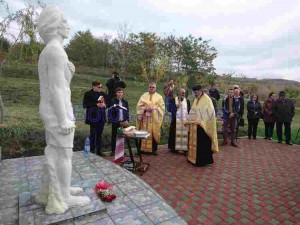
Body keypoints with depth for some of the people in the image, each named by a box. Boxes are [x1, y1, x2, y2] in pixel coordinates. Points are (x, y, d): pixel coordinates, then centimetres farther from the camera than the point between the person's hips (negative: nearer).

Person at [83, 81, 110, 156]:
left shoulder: (103, 94, 10)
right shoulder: (88, 94, -5)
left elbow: (108, 102, 20)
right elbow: (85, 105, -13)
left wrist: (105, 105, -3)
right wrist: (96, 104, -19)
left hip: (101, 117, 6)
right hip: (93, 117, -5)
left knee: (99, 134, 11)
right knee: (93, 134, 0)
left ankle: (98, 150, 20)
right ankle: (92, 150, 11)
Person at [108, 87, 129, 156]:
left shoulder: (125, 102, 6)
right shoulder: (113, 101, -4)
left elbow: (127, 112, 8)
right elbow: (110, 112, -6)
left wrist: (127, 120, -1)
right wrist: (111, 120, -13)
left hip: (123, 122, 3)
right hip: (115, 122, -2)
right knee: (114, 136, 7)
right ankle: (113, 150, 15)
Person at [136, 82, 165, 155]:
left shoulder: (159, 97, 5)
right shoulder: (144, 96, 6)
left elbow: (162, 107, 0)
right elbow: (139, 106, 3)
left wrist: (154, 109, -14)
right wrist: (145, 108, -14)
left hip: (155, 118, 0)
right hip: (145, 118, 0)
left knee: (154, 133, 4)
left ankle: (154, 149, 15)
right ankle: (143, 148, 14)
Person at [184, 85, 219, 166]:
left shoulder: (206, 99, -10)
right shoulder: (196, 100, 14)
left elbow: (209, 112, -17)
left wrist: (201, 122, -24)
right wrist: (189, 121, 11)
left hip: (202, 125, -8)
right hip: (195, 125, 8)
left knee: (202, 143, -1)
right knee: (195, 142, 14)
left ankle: (202, 160, 10)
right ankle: (194, 158, 25)